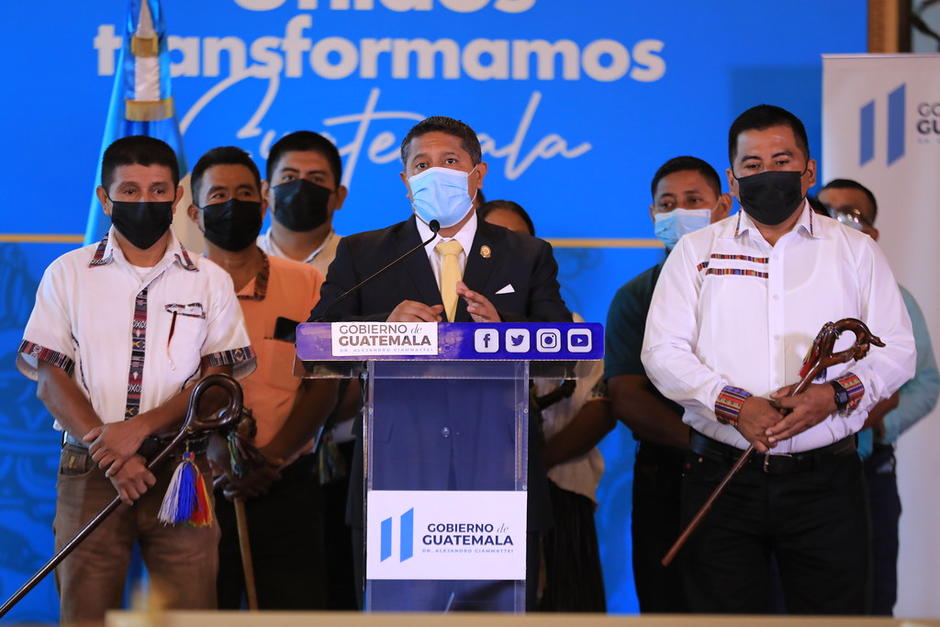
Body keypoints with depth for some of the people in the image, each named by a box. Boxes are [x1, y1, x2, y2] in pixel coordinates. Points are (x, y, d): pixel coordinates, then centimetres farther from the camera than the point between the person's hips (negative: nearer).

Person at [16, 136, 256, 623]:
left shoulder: (210, 281, 9)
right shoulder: (67, 274, 9)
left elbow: (219, 379, 2)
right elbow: (50, 379, 2)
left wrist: (139, 428, -13)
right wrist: (107, 448, -12)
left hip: (184, 471, 0)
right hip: (89, 471, 0)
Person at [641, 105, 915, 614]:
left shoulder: (856, 251, 10)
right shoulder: (696, 252, 9)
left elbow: (897, 350, 6)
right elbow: (662, 351, 1)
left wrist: (836, 394, -14)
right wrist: (733, 404, -15)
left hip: (825, 478, 0)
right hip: (723, 475, 0)